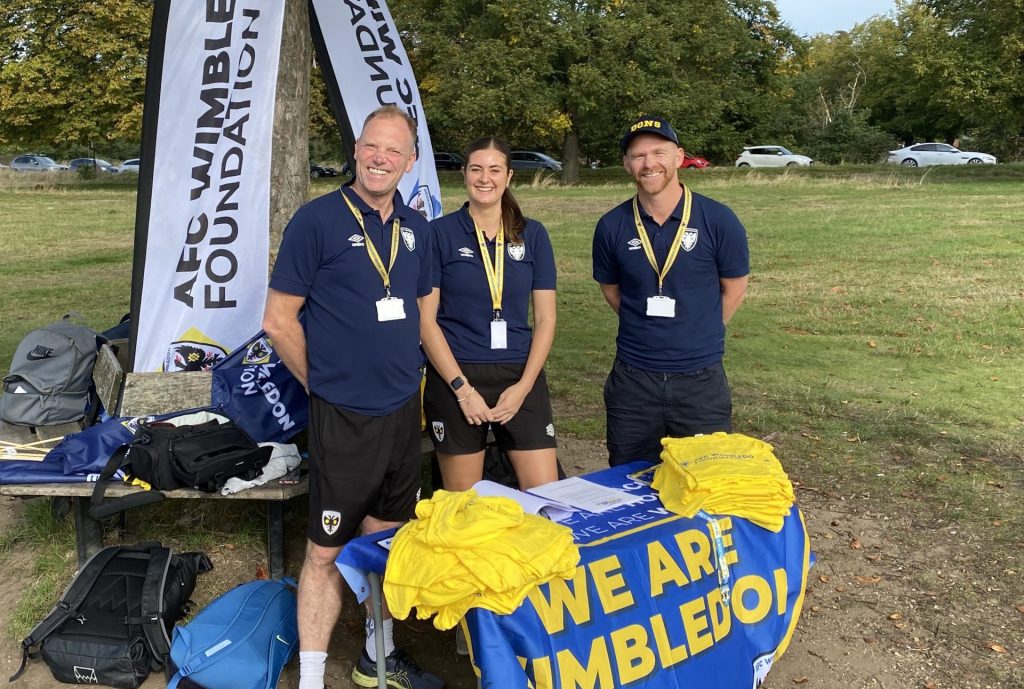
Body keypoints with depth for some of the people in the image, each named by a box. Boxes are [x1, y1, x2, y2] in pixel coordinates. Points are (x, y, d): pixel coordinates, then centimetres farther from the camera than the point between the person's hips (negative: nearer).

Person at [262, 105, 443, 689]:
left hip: (404, 412, 6)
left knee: (386, 537, 18)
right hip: (343, 418, -6)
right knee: (328, 551, 2)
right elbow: (279, 319, -8)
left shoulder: (416, 228, 8)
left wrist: (408, 377, 13)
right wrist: (324, 383, -2)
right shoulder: (318, 220, -10)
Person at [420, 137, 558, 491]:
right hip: (455, 376, -2)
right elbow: (425, 319, -4)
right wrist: (462, 388, -10)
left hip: (521, 375, 2)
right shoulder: (440, 233, -1)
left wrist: (524, 385, -5)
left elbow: (545, 318, 5)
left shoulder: (533, 235, 6)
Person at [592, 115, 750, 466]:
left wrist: (699, 336, 10)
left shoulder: (718, 220, -7)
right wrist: (648, 330, 10)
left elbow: (734, 289, 4)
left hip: (701, 379, -1)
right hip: (632, 380, 2)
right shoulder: (612, 226, -3)